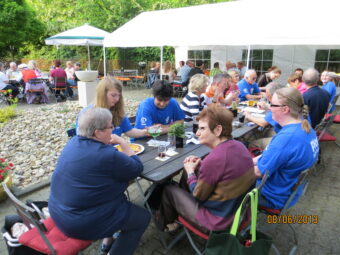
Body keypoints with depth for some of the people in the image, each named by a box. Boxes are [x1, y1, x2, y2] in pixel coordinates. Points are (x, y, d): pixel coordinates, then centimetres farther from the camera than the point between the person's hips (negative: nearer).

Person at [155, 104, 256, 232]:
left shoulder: (214, 158, -32)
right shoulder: (239, 145, -7)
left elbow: (198, 195, -17)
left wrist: (190, 172, -1)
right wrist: (200, 164, 1)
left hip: (218, 220, -8)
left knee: (169, 190, 11)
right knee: (188, 172, 20)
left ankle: (166, 223, 42)